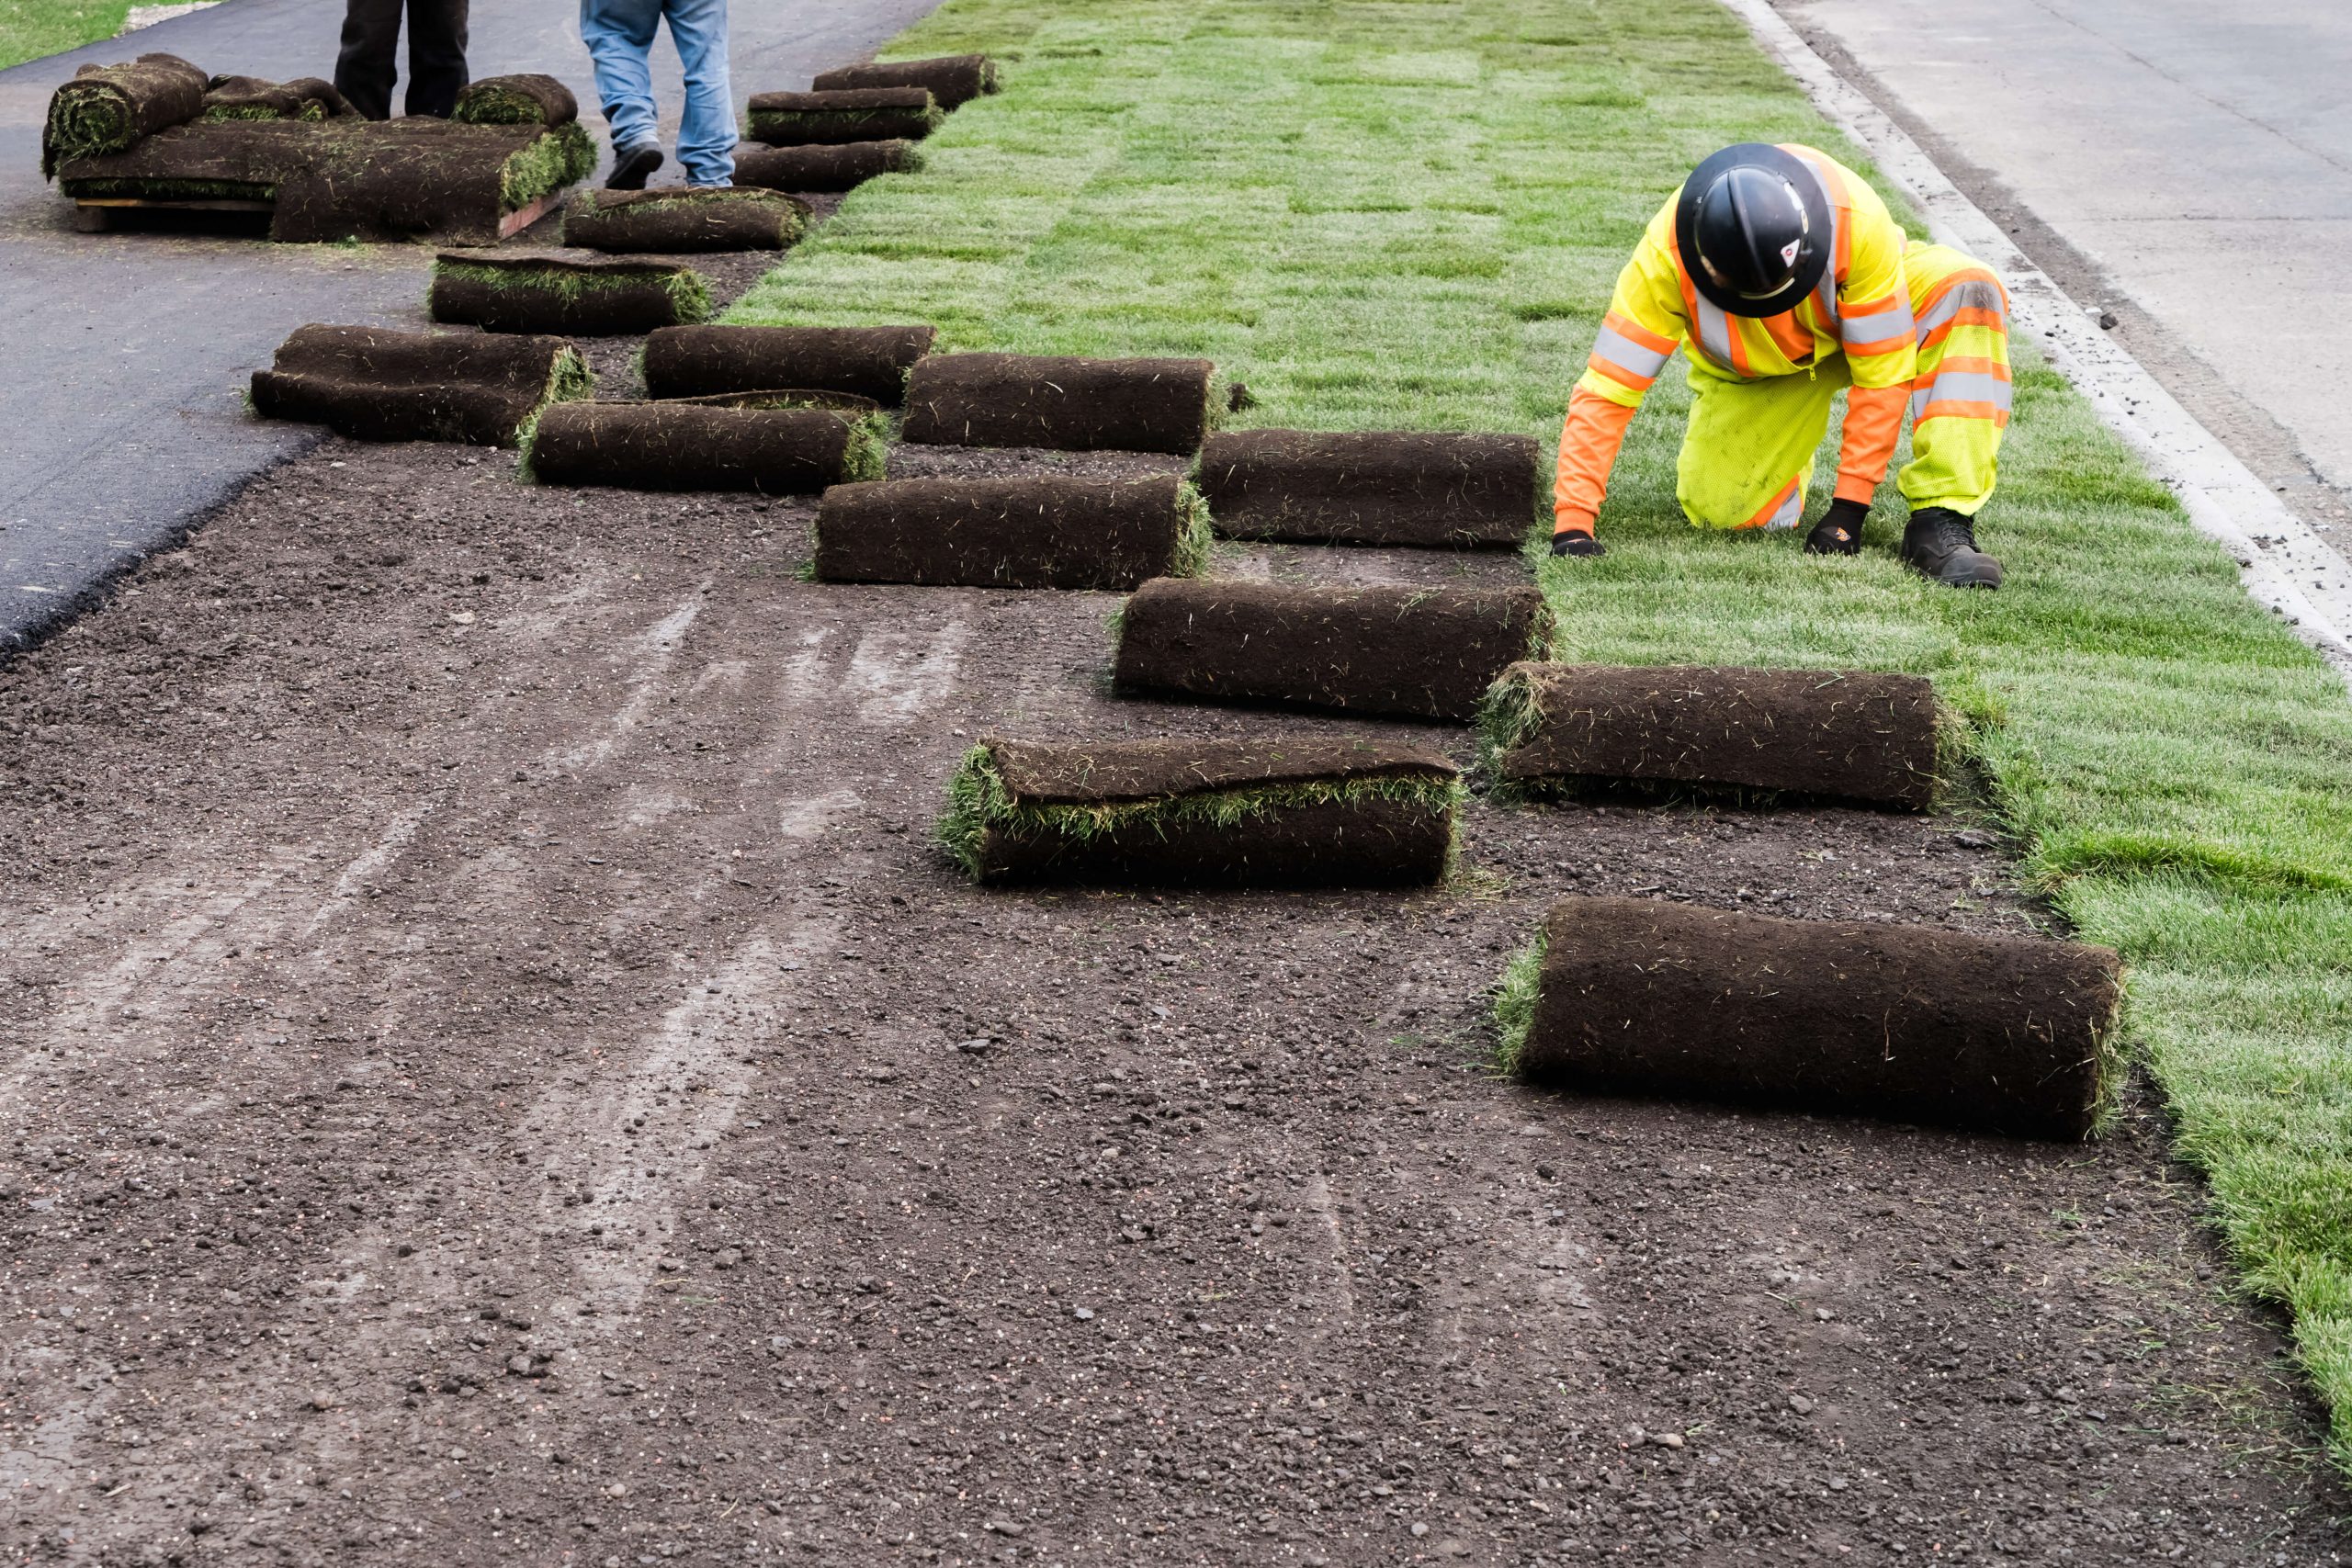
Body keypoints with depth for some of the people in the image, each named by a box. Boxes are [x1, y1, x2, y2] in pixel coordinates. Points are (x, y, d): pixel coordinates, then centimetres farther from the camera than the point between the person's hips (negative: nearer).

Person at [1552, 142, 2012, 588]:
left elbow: (1881, 373, -29)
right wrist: (1572, 525, -38)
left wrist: (1849, 506, -28)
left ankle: (1939, 521, -31)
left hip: (1862, 316, -1)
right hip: (1752, 369, 1)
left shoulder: (1857, 221, -38)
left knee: (1969, 290, -32)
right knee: (1720, 511, -17)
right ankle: (1789, 458, 21)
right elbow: (1606, 391, -32)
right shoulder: (1664, 256, -36)